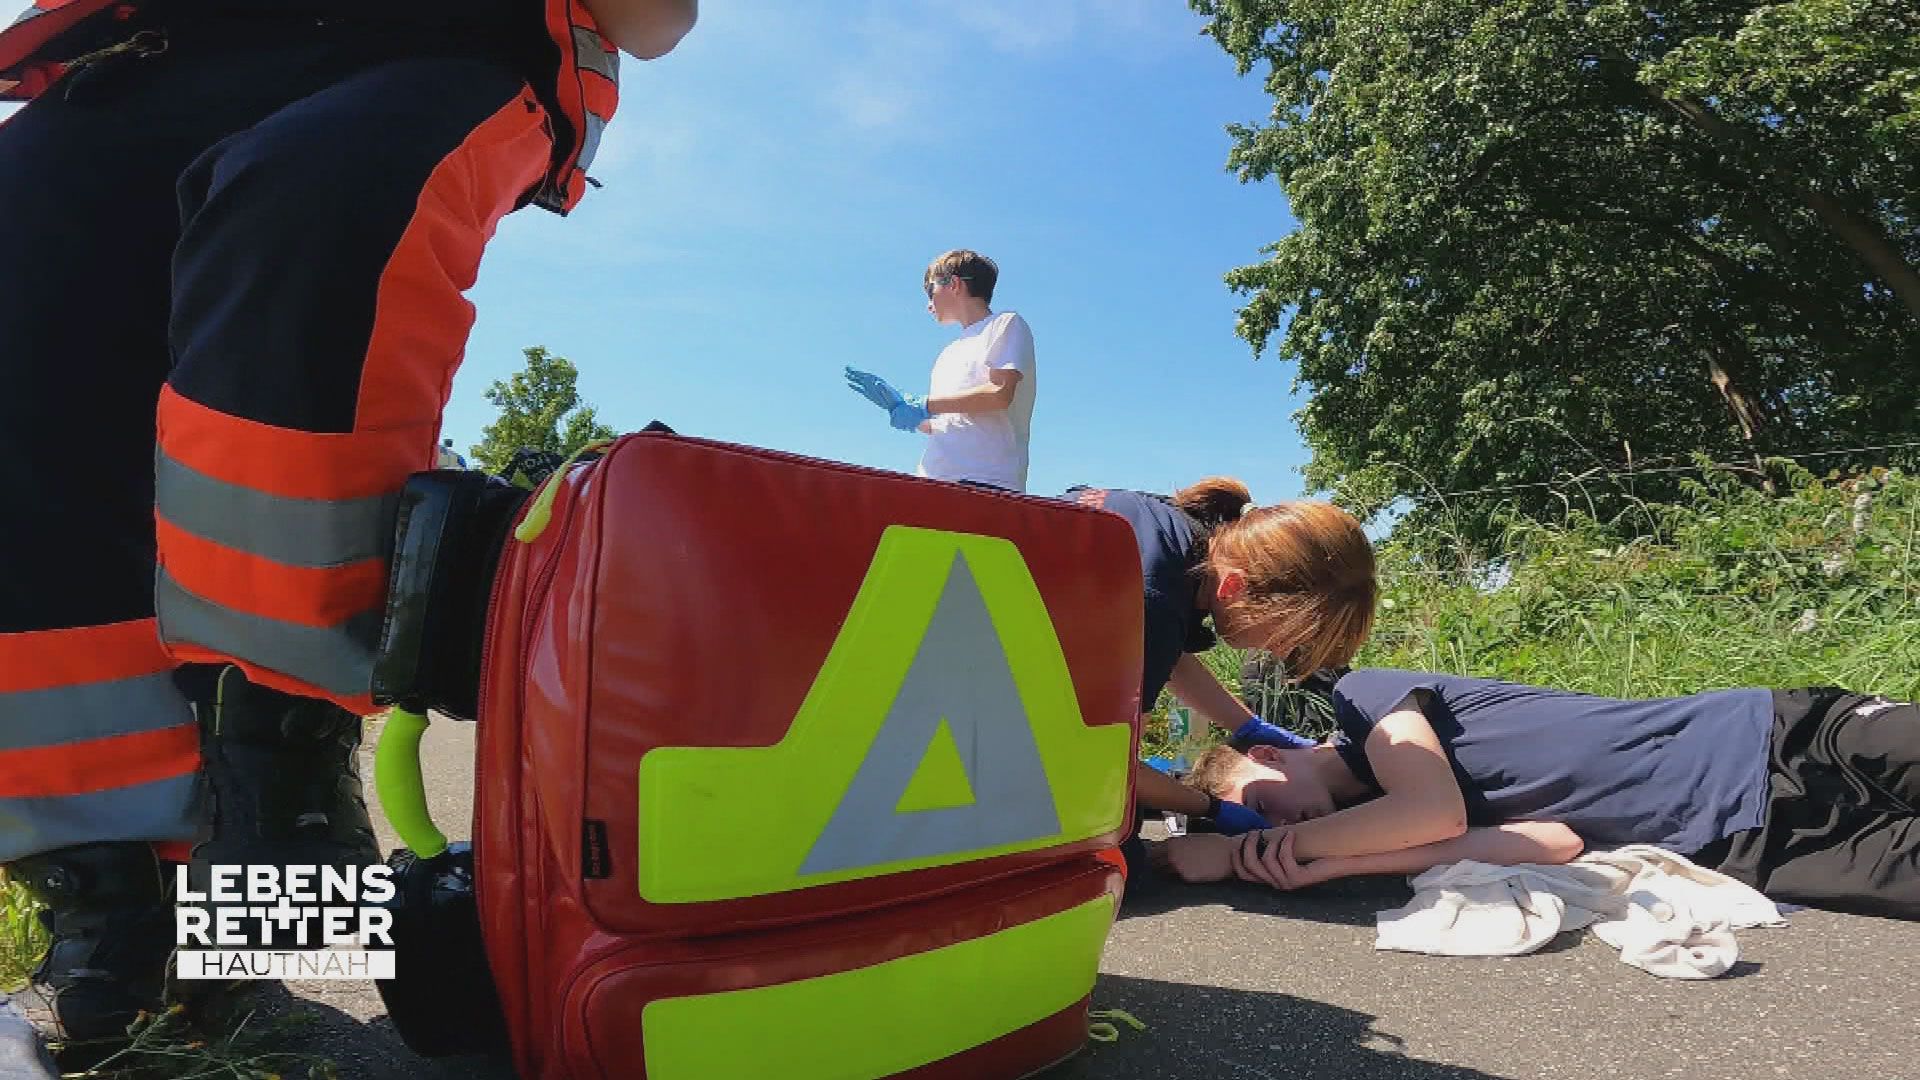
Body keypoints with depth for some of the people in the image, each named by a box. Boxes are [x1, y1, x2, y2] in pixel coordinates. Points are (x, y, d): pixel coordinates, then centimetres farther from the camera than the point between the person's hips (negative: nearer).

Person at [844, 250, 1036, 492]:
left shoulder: (1005, 325, 7)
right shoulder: (948, 354, 30)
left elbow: (999, 394, -10)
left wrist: (924, 405, -6)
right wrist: (897, 404, 15)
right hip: (934, 481, 7)